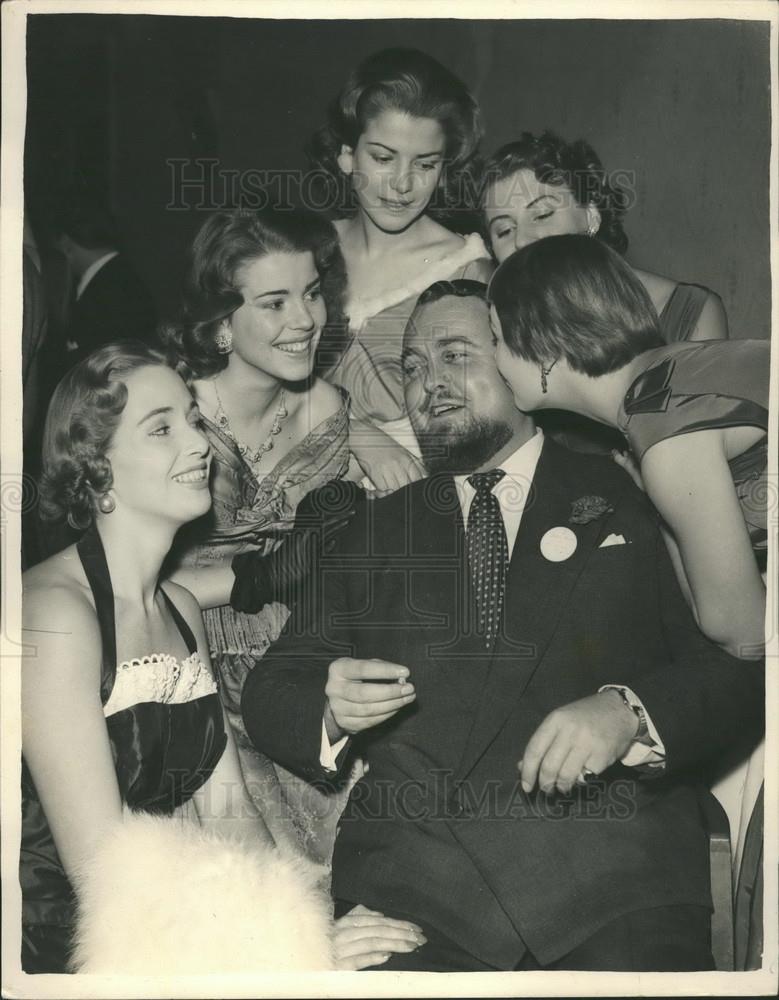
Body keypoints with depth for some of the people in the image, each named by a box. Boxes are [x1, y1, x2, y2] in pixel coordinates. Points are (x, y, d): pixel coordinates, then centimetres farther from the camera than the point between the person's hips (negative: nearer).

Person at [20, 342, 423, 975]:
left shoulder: (182, 611, 10)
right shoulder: (55, 612, -14)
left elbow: (228, 810, 6)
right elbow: (99, 863, -18)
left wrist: (304, 920, -10)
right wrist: (286, 946, -21)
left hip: (170, 933, 7)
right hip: (64, 952, -7)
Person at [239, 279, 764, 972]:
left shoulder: (631, 503, 11)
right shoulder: (375, 532, 20)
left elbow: (741, 664, 2)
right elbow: (271, 692, 16)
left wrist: (628, 713, -16)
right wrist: (330, 711, -6)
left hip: (615, 871, -1)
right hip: (410, 883, 2)